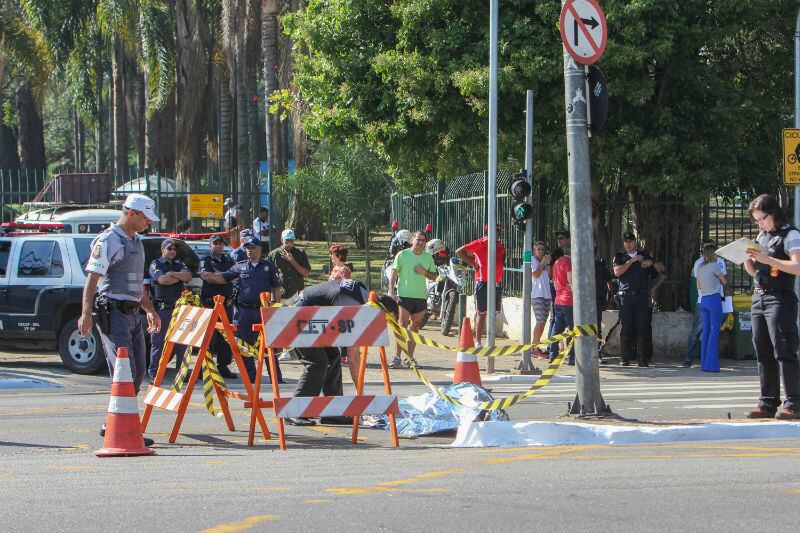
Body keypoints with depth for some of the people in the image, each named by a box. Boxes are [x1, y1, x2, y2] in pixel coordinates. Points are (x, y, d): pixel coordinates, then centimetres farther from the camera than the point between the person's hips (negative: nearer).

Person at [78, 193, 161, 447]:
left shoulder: (136, 241, 18)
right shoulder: (107, 241, -10)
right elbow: (92, 279, -16)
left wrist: (150, 310, 26)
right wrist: (86, 314, -26)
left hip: (133, 312, 9)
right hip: (113, 312, -9)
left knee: (138, 370, 8)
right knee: (124, 371, -14)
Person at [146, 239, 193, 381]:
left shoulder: (179, 264, 20)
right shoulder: (156, 264, 5)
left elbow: (189, 276, 2)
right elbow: (162, 280, -13)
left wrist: (173, 273, -10)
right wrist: (180, 276, 1)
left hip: (178, 307, 5)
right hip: (161, 308, -5)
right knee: (158, 342, -2)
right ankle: (153, 373, 1)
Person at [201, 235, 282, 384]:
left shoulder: (269, 266, 7)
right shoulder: (240, 266, 11)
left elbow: (276, 288, 8)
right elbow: (223, 277, 6)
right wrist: (209, 276, -13)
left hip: (264, 310, -2)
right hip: (244, 311, 2)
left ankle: (276, 377, 0)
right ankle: (250, 377, 13)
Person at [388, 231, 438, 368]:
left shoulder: (428, 257, 10)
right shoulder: (402, 255, 1)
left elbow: (435, 276, 16)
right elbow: (394, 273, 1)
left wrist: (425, 272, -5)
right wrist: (391, 291, -10)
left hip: (421, 296, 4)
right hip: (404, 295, -4)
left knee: (415, 327, 7)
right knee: (403, 325, -11)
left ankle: (410, 358, 13)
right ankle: (397, 357, -12)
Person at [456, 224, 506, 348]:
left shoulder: (500, 246, 13)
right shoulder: (479, 244, -5)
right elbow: (459, 252, -8)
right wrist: (473, 264, -9)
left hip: (497, 283, 6)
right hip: (483, 282, -6)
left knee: (493, 313, 9)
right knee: (481, 313, -3)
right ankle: (478, 341, 2)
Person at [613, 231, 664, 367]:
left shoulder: (644, 256, 16)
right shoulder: (620, 257, 12)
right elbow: (617, 272, -6)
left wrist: (651, 262, 1)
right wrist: (632, 261, -7)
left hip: (642, 296, 1)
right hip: (626, 297, -1)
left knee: (642, 328, -6)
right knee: (626, 328, -3)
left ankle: (643, 358, -6)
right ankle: (625, 358, 0)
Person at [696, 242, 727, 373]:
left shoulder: (700, 268, 11)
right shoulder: (714, 266, -8)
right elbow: (724, 281, 2)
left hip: (703, 300, 7)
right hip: (714, 299, -7)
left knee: (706, 331, 10)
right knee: (714, 331, -6)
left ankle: (704, 363, 10)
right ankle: (711, 363, -10)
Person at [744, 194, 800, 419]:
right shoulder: (762, 236, 19)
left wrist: (767, 259, -20)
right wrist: (747, 258, 4)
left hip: (780, 299, -8)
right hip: (759, 299, 8)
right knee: (763, 354, 7)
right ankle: (768, 403, 10)